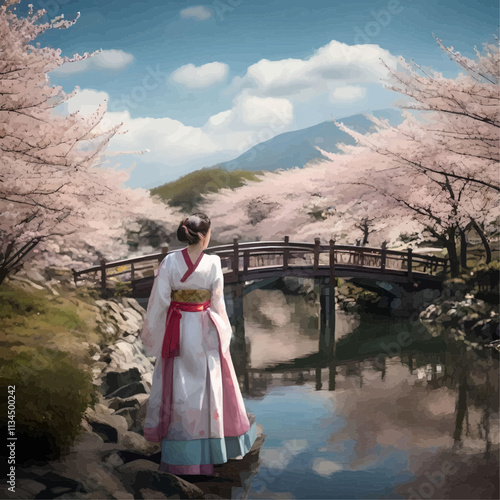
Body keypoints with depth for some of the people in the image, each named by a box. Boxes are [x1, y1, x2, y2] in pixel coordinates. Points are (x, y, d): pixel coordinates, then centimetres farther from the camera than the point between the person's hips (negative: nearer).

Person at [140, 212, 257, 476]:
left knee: (178, 387, 10)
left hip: (177, 329, 0)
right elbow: (217, 302, -4)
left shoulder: (170, 261, -12)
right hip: (206, 330, 0)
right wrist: (225, 330, 11)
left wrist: (149, 332, 2)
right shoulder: (213, 263, -12)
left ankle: (180, 456, 16)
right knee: (209, 384, 15)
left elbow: (160, 299, -10)